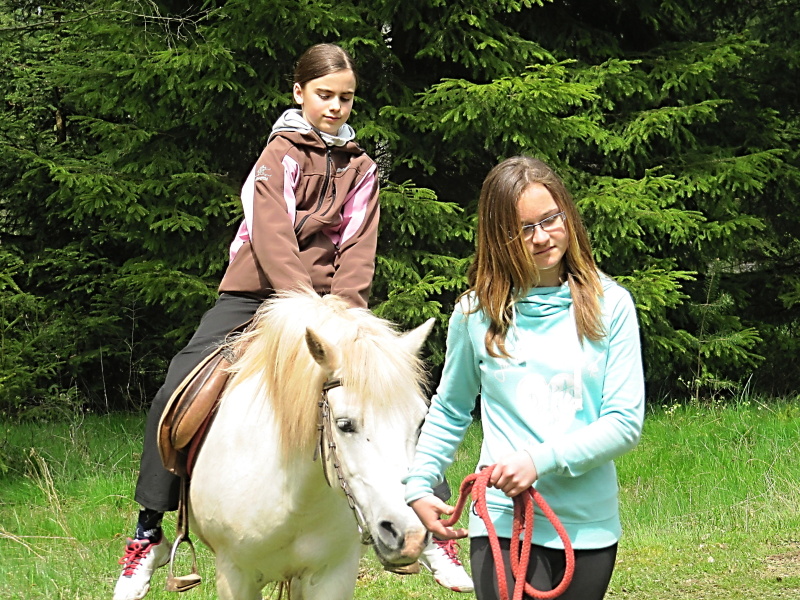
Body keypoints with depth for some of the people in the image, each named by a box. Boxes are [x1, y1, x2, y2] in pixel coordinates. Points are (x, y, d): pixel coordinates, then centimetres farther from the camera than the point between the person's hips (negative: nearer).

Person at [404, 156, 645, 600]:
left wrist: (541, 459, -17)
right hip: (502, 523, -1)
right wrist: (418, 486, 5)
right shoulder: (477, 312, 3)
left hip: (590, 526, 1)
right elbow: (449, 412, 17)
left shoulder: (609, 305, 0)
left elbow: (626, 422, -5)